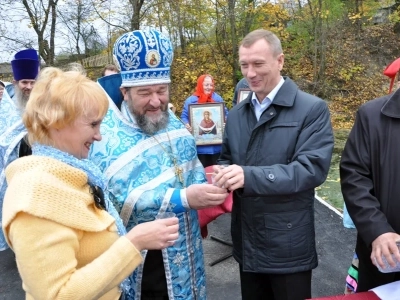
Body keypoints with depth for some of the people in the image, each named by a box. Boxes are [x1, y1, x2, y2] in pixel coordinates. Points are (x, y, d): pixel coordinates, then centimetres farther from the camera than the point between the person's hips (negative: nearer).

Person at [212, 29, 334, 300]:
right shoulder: (237, 114, 9)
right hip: (246, 242, 5)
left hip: (288, 246, -5)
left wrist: (249, 176, -30)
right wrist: (222, 173, -10)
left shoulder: (312, 109, -10)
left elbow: (313, 168, -20)